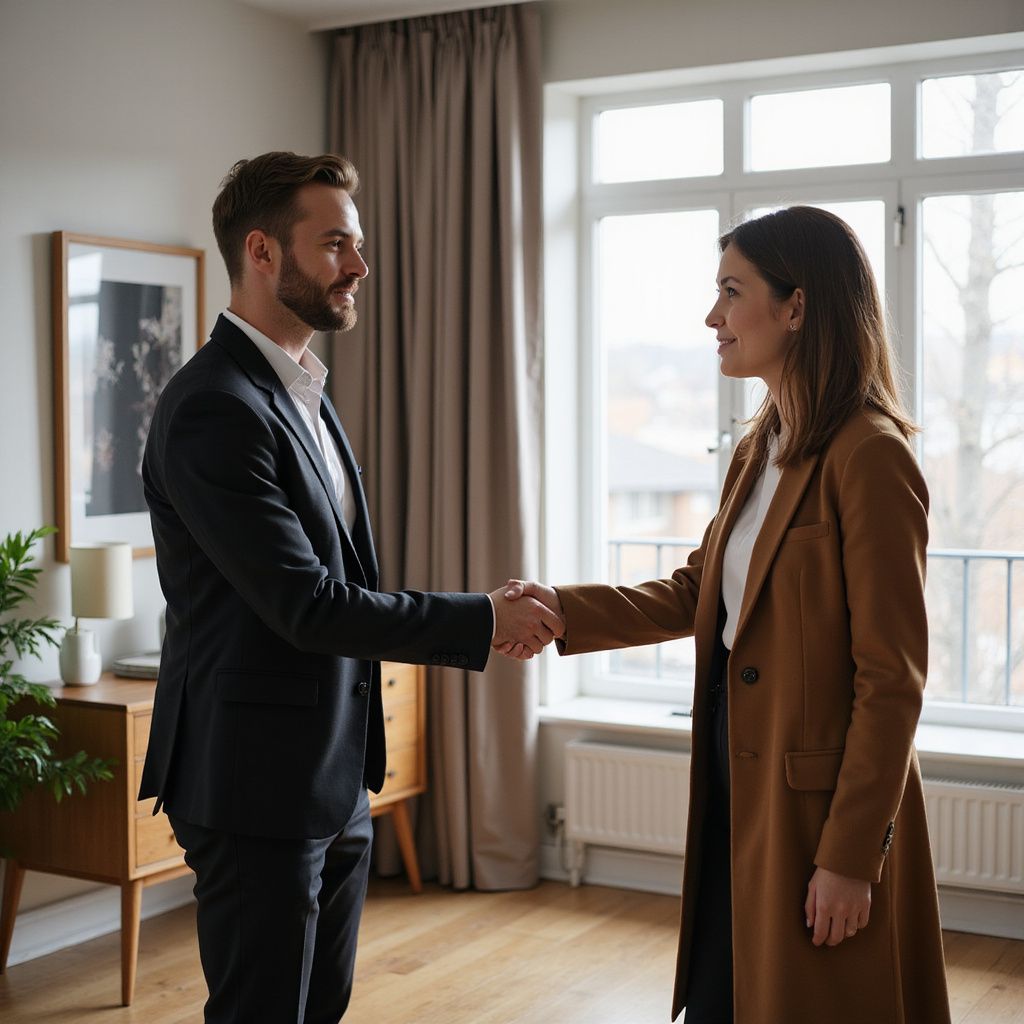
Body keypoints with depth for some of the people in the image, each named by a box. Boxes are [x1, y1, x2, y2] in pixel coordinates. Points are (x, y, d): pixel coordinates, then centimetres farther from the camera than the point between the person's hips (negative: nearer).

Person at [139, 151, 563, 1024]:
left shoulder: (305, 393, 12)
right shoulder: (214, 407, -19)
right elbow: (306, 606, -23)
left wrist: (451, 627, 7)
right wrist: (484, 621, -16)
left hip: (336, 780, 9)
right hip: (258, 787, -9)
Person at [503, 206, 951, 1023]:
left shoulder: (869, 457, -17)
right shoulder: (759, 451, 10)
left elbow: (892, 680, -18)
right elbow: (694, 594, 11)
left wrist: (851, 855, -17)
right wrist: (563, 610, -1)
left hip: (820, 798, -8)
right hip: (738, 780, 8)